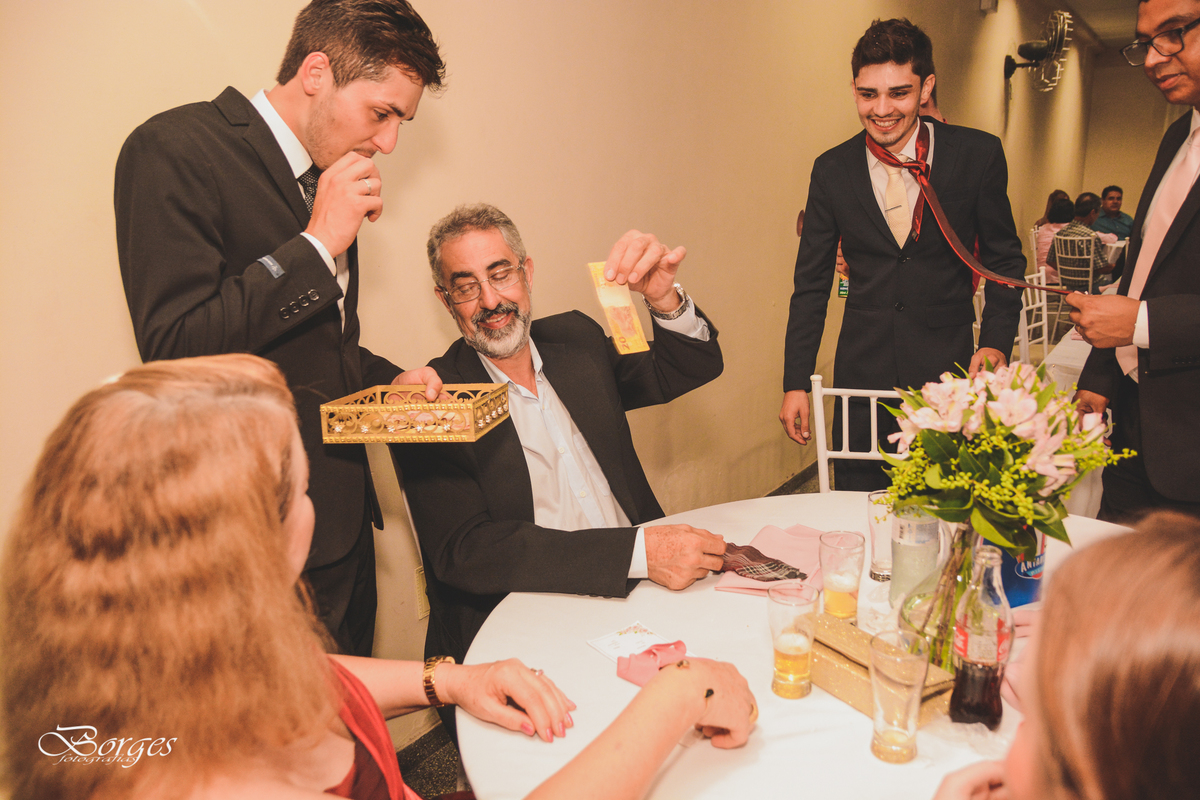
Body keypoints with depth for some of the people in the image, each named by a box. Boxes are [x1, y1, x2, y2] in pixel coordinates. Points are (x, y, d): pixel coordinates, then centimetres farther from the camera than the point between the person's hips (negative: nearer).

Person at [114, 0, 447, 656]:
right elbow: (173, 348, -22)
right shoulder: (174, 149, -13)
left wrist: (389, 380, 4)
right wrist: (318, 244, -20)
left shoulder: (324, 172, 12)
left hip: (342, 519, 8)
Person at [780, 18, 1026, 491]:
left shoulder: (978, 155, -2)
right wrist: (796, 383, 3)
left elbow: (1005, 259, 8)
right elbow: (811, 283, 6)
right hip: (863, 372, 1)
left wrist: (997, 342, -8)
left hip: (947, 367, -1)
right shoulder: (832, 171, 2)